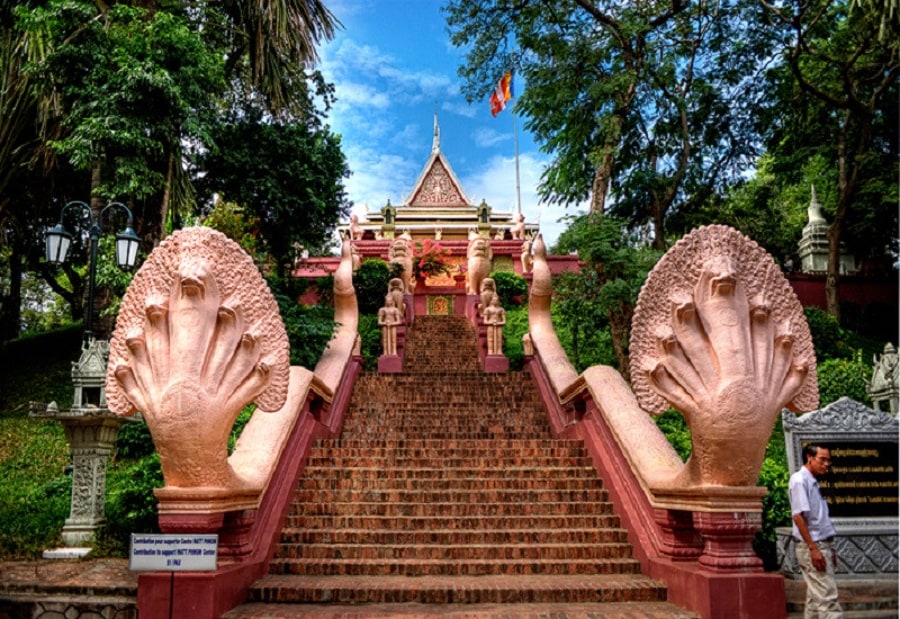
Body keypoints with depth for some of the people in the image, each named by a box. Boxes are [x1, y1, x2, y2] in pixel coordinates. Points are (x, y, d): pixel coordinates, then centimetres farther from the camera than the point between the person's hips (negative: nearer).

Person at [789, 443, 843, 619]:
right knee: (828, 598, -11)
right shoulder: (799, 480, -11)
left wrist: (828, 549, 18)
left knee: (816, 598, 12)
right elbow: (798, 515, -19)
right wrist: (813, 548, -22)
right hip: (812, 547, -9)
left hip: (820, 545, 9)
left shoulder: (812, 482, 17)